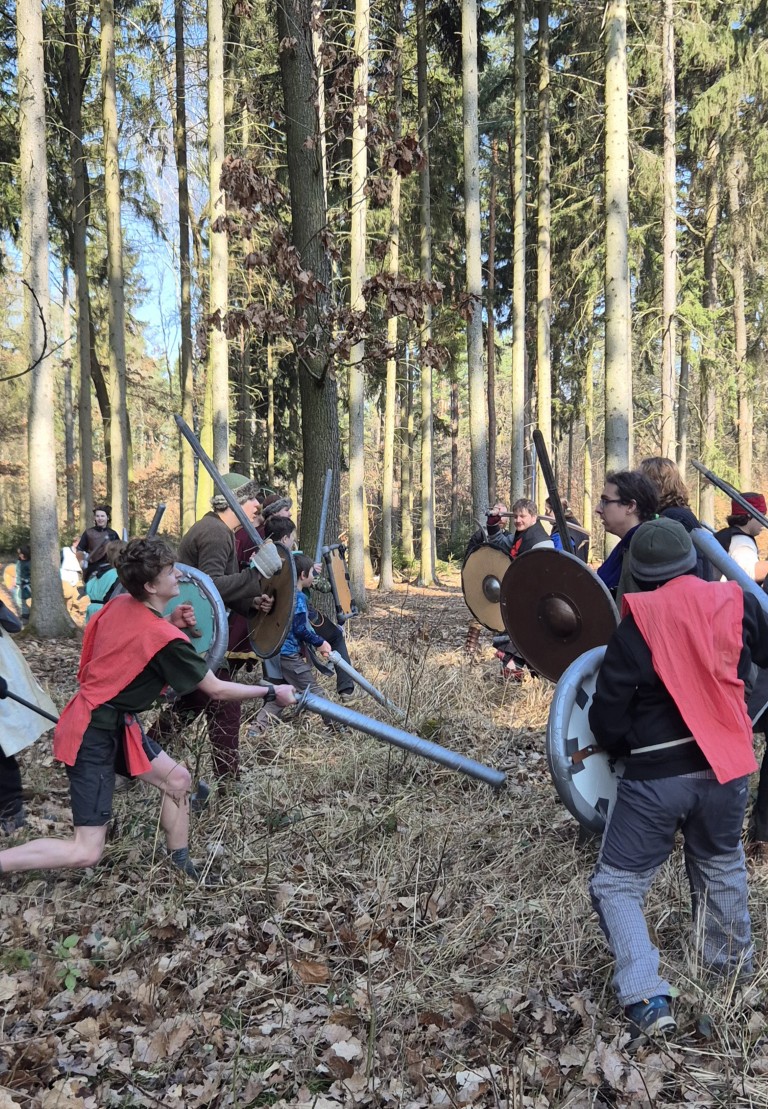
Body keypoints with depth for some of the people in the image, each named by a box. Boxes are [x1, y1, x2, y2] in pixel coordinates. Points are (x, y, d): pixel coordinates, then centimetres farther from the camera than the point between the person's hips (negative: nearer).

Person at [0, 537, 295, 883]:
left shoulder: (119, 604, -2)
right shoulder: (166, 638, -23)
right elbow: (217, 690, -13)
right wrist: (272, 693, -1)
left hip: (111, 723, 9)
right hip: (94, 736, -9)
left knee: (177, 779, 14)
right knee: (86, 852, -7)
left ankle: (180, 868, 26)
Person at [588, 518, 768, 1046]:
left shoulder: (637, 624, -13)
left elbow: (608, 717, -9)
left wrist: (622, 746, 10)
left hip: (656, 777, -4)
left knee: (617, 883, 7)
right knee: (721, 866, 28)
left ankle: (648, 1001, -4)